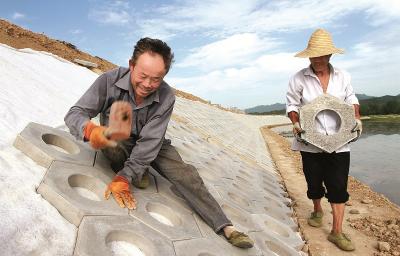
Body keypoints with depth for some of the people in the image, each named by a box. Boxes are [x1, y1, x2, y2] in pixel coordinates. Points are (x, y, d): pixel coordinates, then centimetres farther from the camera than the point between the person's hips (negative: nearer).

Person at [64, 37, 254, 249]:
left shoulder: (166, 97, -24)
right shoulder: (110, 81, -26)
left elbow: (149, 141, -27)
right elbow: (75, 113, -27)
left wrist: (123, 177, -36)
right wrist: (90, 129, -52)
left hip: (148, 143, 0)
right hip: (117, 142, 1)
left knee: (183, 172, -18)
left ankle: (225, 227, -13)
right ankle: (138, 171, -8)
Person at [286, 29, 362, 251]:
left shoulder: (343, 77, 2)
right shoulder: (299, 79, -6)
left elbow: (351, 99, 14)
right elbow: (292, 104, 1)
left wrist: (357, 118, -2)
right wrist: (296, 124, -15)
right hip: (311, 142, -1)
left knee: (338, 187, 1)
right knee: (314, 183, 14)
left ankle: (337, 232, 14)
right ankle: (318, 211, 44)